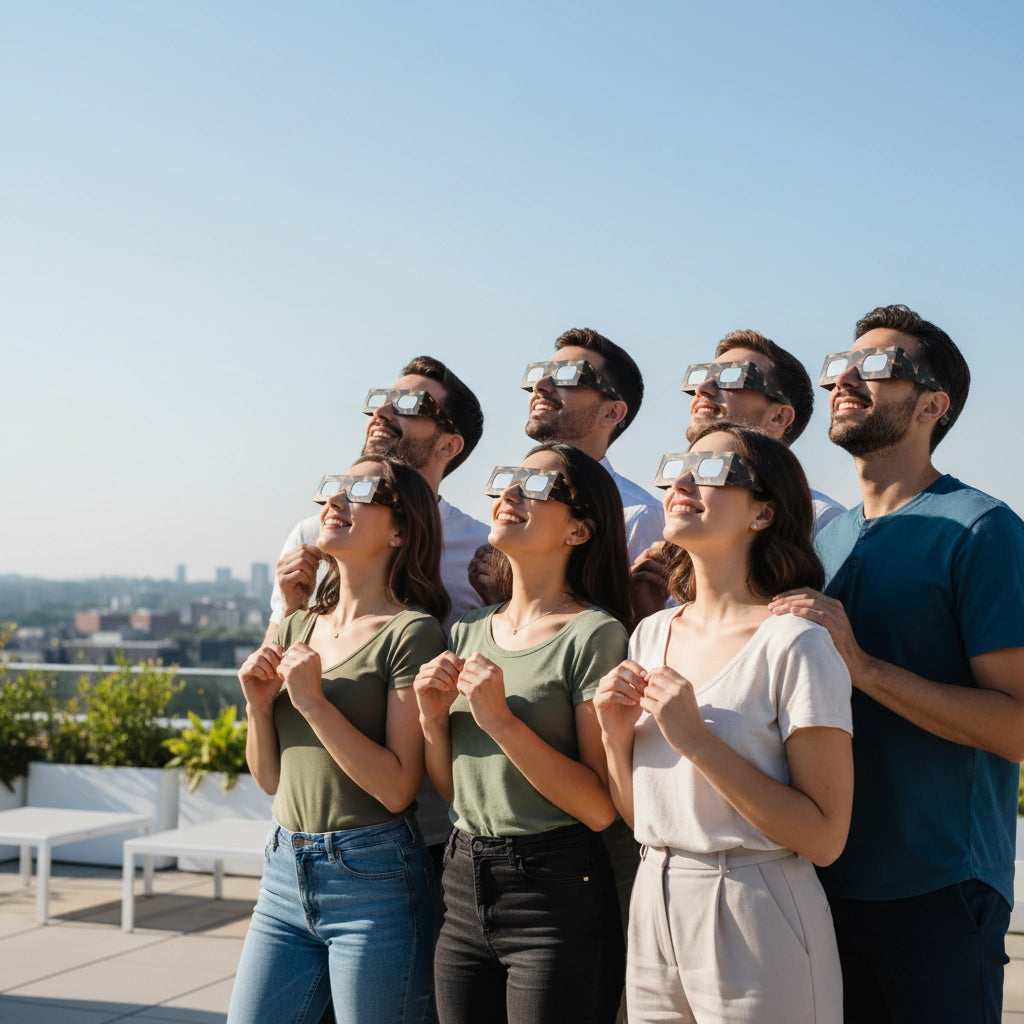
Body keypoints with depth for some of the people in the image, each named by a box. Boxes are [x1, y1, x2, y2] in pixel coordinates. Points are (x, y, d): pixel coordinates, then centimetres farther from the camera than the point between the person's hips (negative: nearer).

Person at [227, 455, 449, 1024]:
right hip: (286, 873, 6)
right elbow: (271, 778, 14)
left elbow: (397, 788, -16)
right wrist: (259, 704, -3)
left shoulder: (411, 632, -10)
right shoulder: (297, 626, 11)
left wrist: (312, 701, -18)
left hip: (374, 879, -6)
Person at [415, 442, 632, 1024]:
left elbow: (599, 808, -16)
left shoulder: (593, 635, -11)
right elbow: (450, 791, 14)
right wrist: (433, 720, -4)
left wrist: (500, 719, -20)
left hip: (558, 895, -6)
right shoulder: (467, 635, 10)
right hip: (464, 891, 6)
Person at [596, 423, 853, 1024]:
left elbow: (825, 838, -18)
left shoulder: (794, 644, -14)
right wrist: (617, 737, -7)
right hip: (654, 912, 6)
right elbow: (635, 813, 12)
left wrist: (696, 739, -22)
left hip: (756, 923, -6)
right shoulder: (651, 636, 7)